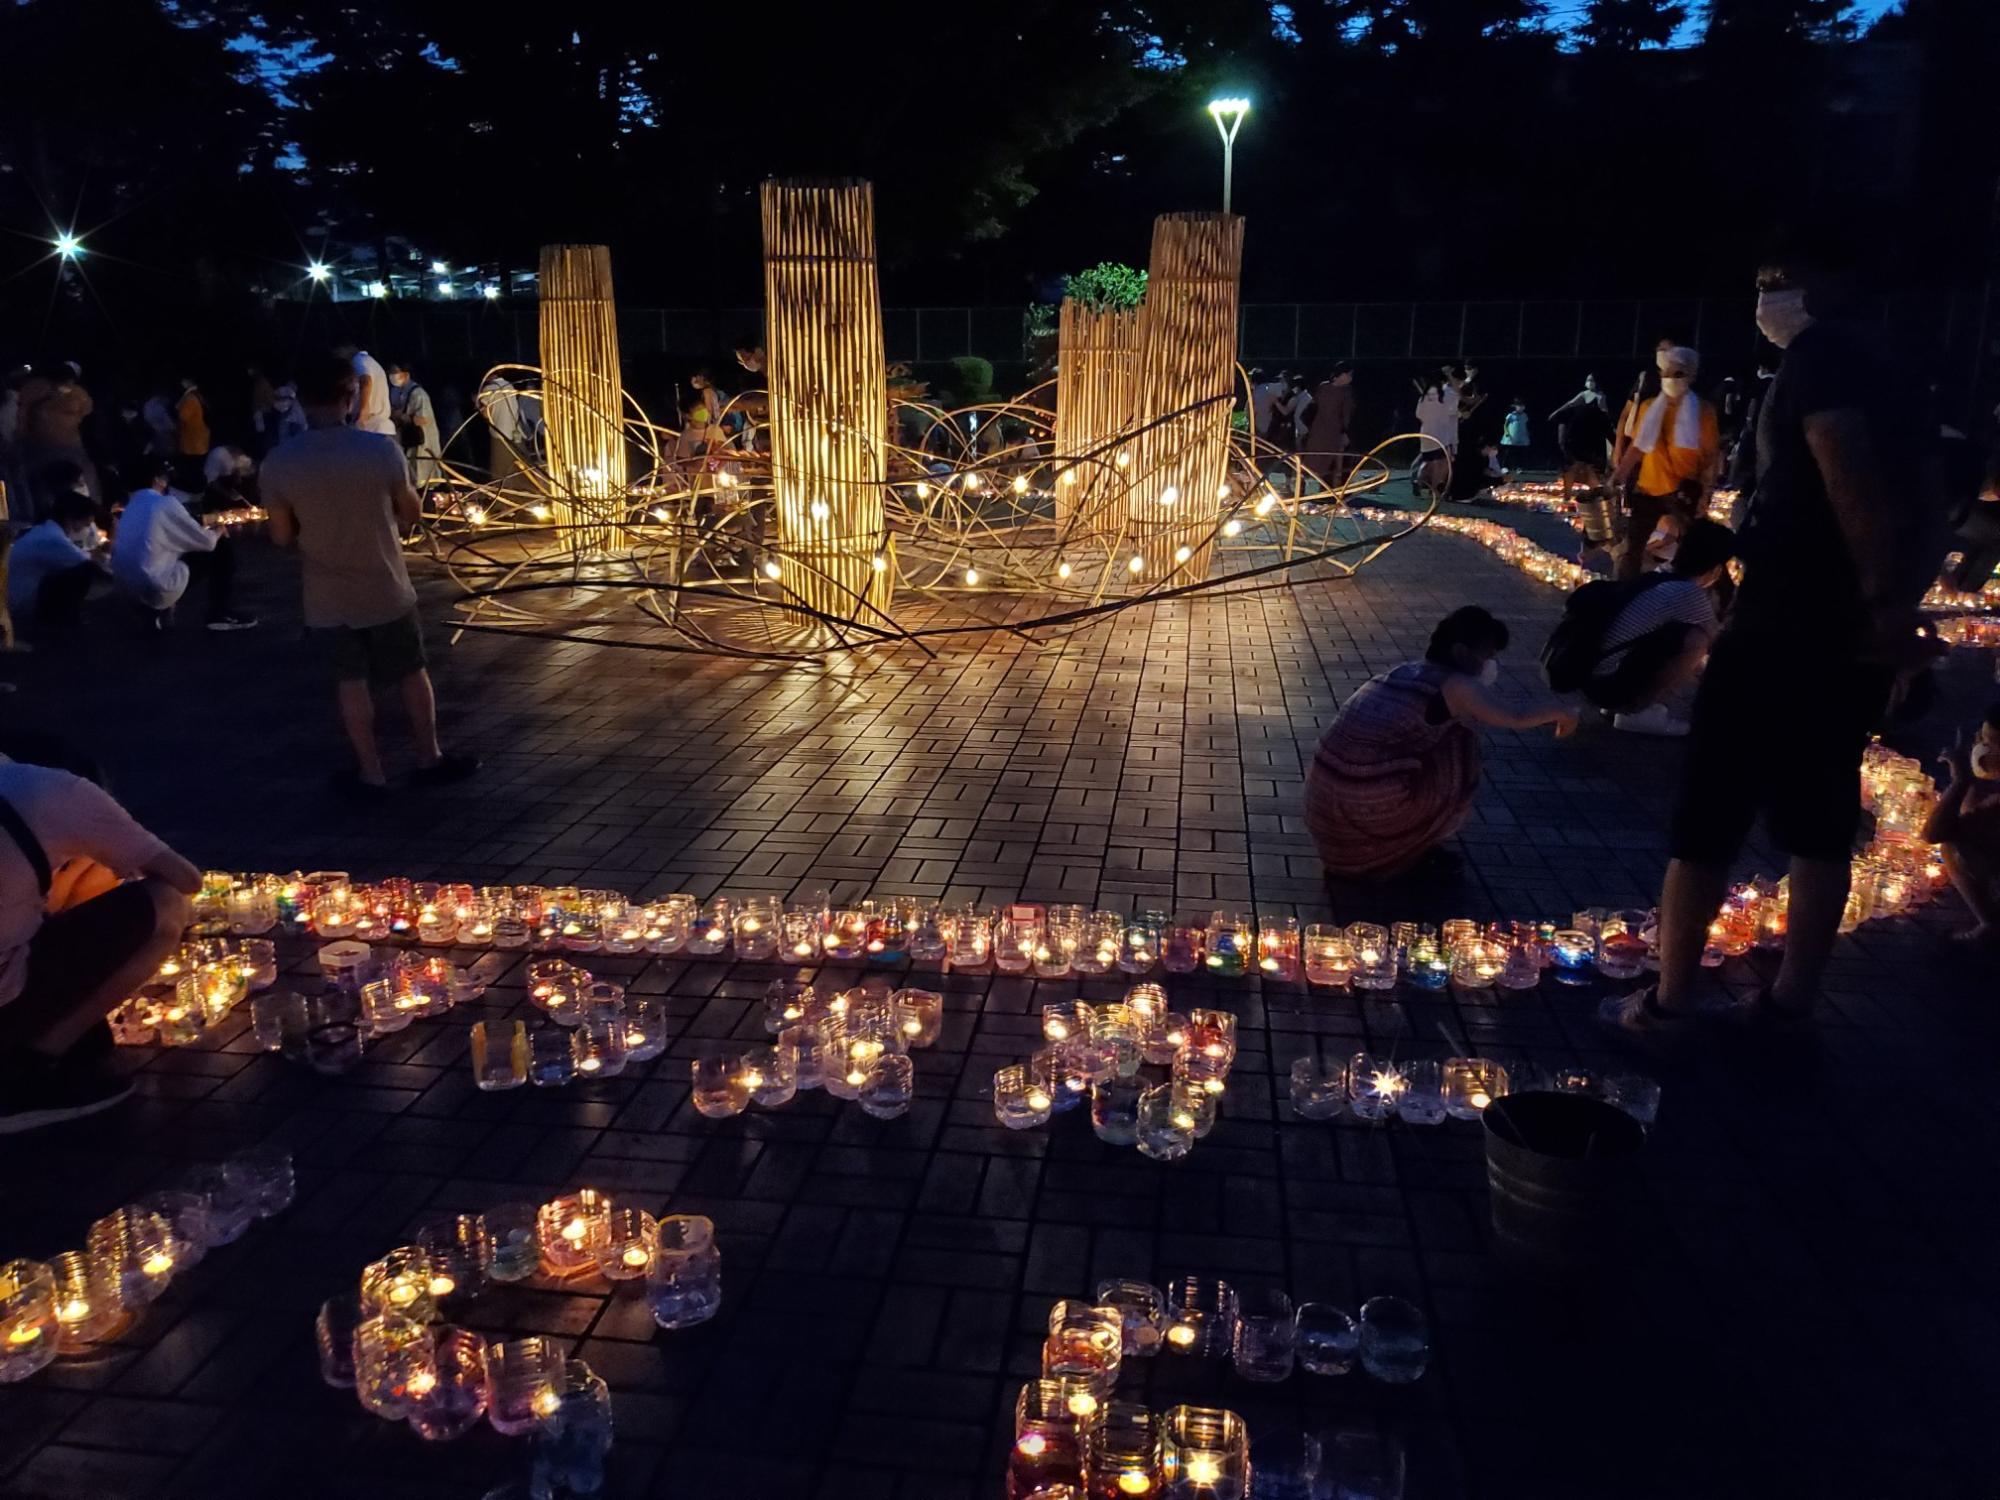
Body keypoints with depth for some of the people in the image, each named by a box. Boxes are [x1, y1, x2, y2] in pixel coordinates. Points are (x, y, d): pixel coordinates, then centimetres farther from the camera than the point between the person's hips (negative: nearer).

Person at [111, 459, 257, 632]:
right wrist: (217, 533, 18)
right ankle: (220, 614, 8)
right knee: (224, 547, 4)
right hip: (158, 587, -8)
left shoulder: (131, 506, 12)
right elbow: (206, 541, -4)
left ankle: (158, 610, 19)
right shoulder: (165, 503, -9)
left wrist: (203, 530, 25)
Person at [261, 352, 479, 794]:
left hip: (329, 598, 1)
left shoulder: (279, 462, -13)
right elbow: (412, 513, -3)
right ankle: (429, 759, 24)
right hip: (386, 589, -1)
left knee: (351, 681, 13)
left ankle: (371, 772, 20)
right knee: (411, 673, 14)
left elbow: (282, 536, -4)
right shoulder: (381, 450, -17)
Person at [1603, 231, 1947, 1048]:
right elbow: (1924, 508, 20)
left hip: (1785, 628, -9)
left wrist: (1886, 604, -20)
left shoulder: (1818, 354, -8)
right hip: (1849, 636, 9)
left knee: (1707, 818, 0)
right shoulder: (1877, 368, 19)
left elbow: (1849, 475, -23)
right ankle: (1791, 996, 24)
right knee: (1820, 822, 14)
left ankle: (1667, 1004, 6)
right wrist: (1894, 611, 16)